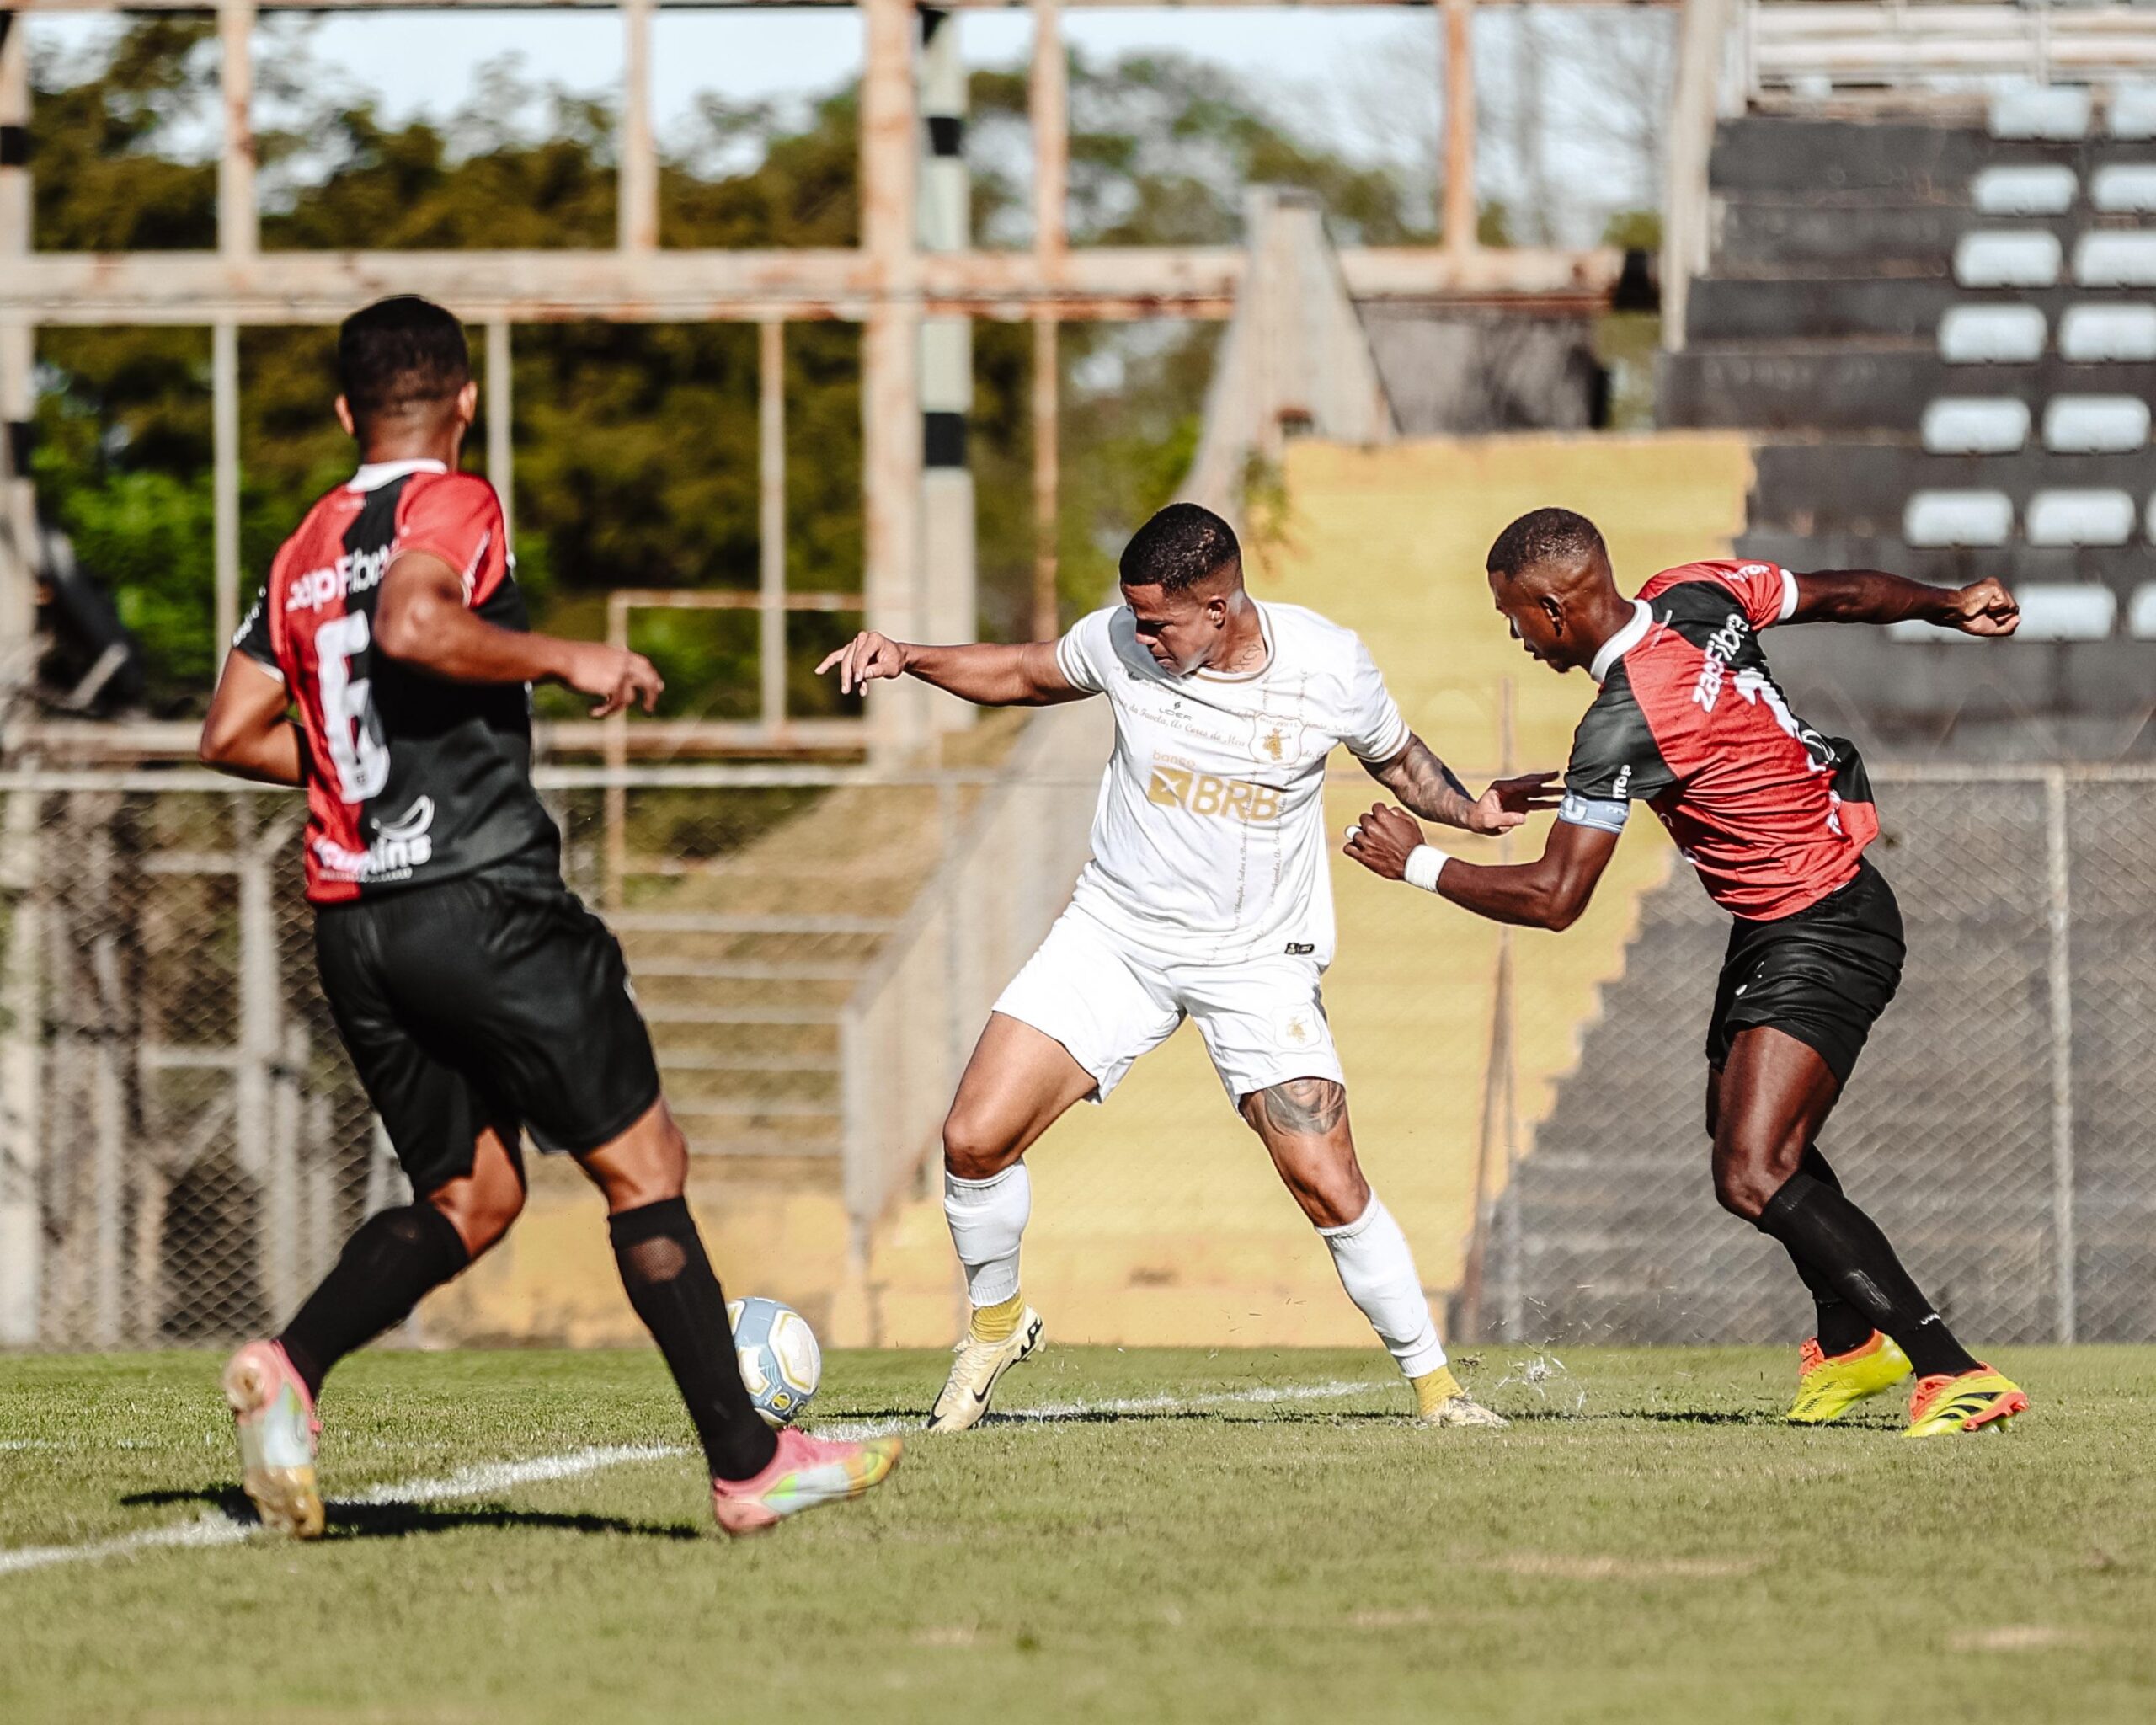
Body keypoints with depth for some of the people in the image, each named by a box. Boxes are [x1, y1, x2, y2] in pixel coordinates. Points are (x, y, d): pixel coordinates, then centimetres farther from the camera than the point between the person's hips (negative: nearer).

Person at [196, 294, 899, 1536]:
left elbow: (234, 734, 15)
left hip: (355, 922, 7)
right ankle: (748, 1464, 0)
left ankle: (290, 1366, -11)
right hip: (483, 902, -7)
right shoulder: (450, 505, -6)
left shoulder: (305, 552, 15)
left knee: (470, 1198, 13)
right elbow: (410, 623, -26)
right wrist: (571, 661, -16)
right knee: (644, 1162, 0)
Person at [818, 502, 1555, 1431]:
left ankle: (1435, 1385, 4)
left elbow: (1397, 756, 6)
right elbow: (1024, 673, 10)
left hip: (1259, 962, -2)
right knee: (975, 1140, -9)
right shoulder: (1123, 642, -11)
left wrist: (1469, 810, -12)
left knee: (1329, 1188, -13)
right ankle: (995, 1324, 18)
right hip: (1116, 932, 2)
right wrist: (905, 658, -3)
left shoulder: (1328, 667, -14)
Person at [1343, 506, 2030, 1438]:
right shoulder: (1697, 595, -3)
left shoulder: (1623, 724, -25)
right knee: (1748, 1132, 24)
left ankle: (1956, 1374, -22)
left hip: (1820, 936, -10)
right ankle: (1852, 1342, 43)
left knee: (1753, 1176, -19)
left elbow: (1553, 898, -22)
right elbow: (1847, 594, 10)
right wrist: (1951, 605, 26)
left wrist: (1419, 862, -9)